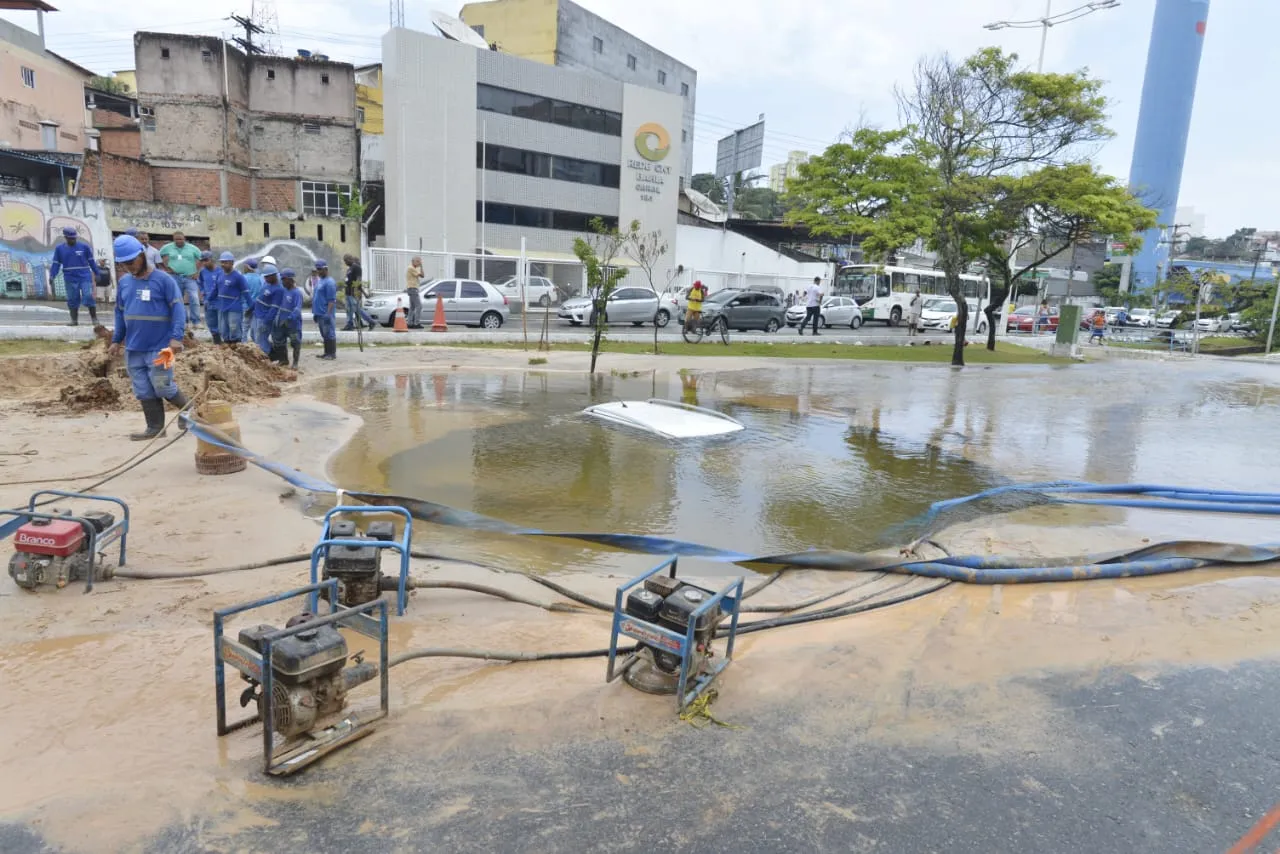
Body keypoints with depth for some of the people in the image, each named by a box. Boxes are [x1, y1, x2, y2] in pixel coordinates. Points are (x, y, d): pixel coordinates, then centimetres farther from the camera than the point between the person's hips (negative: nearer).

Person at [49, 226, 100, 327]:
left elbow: (91, 261, 7)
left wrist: (97, 274, 8)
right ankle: (74, 320, 10)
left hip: (85, 277, -2)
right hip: (70, 279, 2)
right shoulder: (59, 248, 6)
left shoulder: (84, 247, 2)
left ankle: (94, 318, -1)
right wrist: (51, 276, -3)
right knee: (72, 300, 5)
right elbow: (56, 264, 7)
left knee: (88, 297, -10)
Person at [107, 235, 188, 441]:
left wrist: (176, 337, -22)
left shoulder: (163, 279, -8)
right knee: (144, 391, 7)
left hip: (159, 347, -6)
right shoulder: (124, 282, 11)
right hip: (133, 349, 6)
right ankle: (155, 428, 15)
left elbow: (178, 309, -12)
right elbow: (120, 313, 18)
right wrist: (116, 340, 15)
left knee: (163, 388, -5)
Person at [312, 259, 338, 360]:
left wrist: (328, 314, -22)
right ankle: (327, 353, 19)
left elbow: (331, 300, -18)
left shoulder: (329, 282, -13)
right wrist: (315, 312, 20)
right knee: (324, 335, 13)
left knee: (329, 334, -5)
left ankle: (332, 353, 0)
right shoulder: (319, 281, 16)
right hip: (320, 314, 10)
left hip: (326, 314, -10)